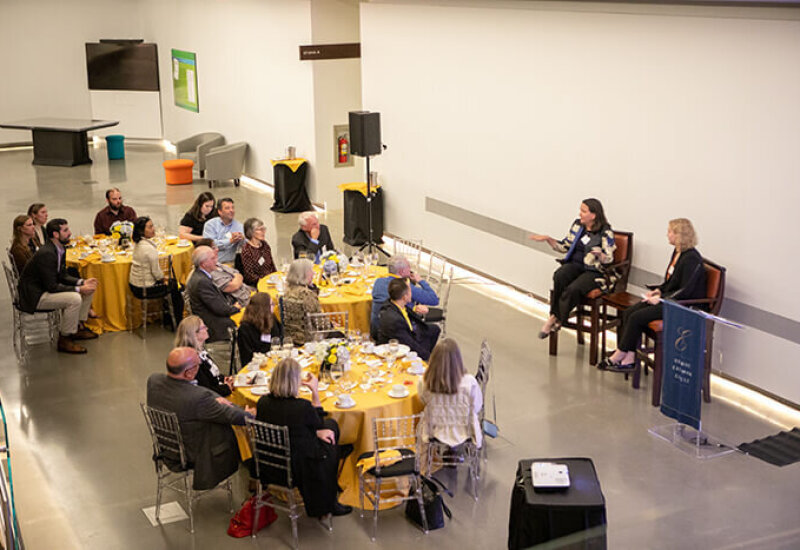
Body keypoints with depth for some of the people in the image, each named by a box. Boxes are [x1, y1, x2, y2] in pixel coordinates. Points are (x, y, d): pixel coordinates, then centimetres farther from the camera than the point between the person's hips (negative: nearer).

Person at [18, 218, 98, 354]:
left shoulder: (60, 249, 3)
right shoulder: (46, 254, -27)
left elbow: (62, 275, 11)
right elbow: (52, 286, -26)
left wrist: (82, 282, -5)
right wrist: (79, 289, -23)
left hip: (47, 288, 10)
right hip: (35, 296, -10)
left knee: (89, 288, 7)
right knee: (74, 299, -29)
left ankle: (78, 327, 17)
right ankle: (64, 340, -14)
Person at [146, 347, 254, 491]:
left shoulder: (153, 380, -17)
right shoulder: (198, 397, -37)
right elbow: (230, 416, -21)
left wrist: (213, 401, 1)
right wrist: (249, 414, 0)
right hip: (193, 455, -7)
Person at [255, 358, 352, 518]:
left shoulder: (262, 403, -9)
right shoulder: (303, 406, -26)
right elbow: (319, 423, -2)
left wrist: (316, 433, 7)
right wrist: (315, 391, 0)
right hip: (297, 471, -6)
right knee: (329, 446, 25)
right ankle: (325, 507, 39)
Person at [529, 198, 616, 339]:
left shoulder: (605, 232, -6)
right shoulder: (577, 225, 11)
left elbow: (608, 260, -7)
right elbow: (565, 246, 19)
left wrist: (599, 254, -29)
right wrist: (548, 239, 7)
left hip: (593, 271, -4)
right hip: (574, 265, 5)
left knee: (573, 289, -33)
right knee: (559, 275, -31)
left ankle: (556, 320, -15)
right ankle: (554, 316, -25)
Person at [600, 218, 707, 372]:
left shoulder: (691, 259, -18)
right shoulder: (677, 253, 12)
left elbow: (685, 291, -22)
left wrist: (661, 298, -19)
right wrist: (658, 290, 5)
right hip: (668, 299, 10)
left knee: (636, 318, -18)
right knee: (628, 313, -5)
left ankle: (619, 356, -4)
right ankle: (630, 359, -9)